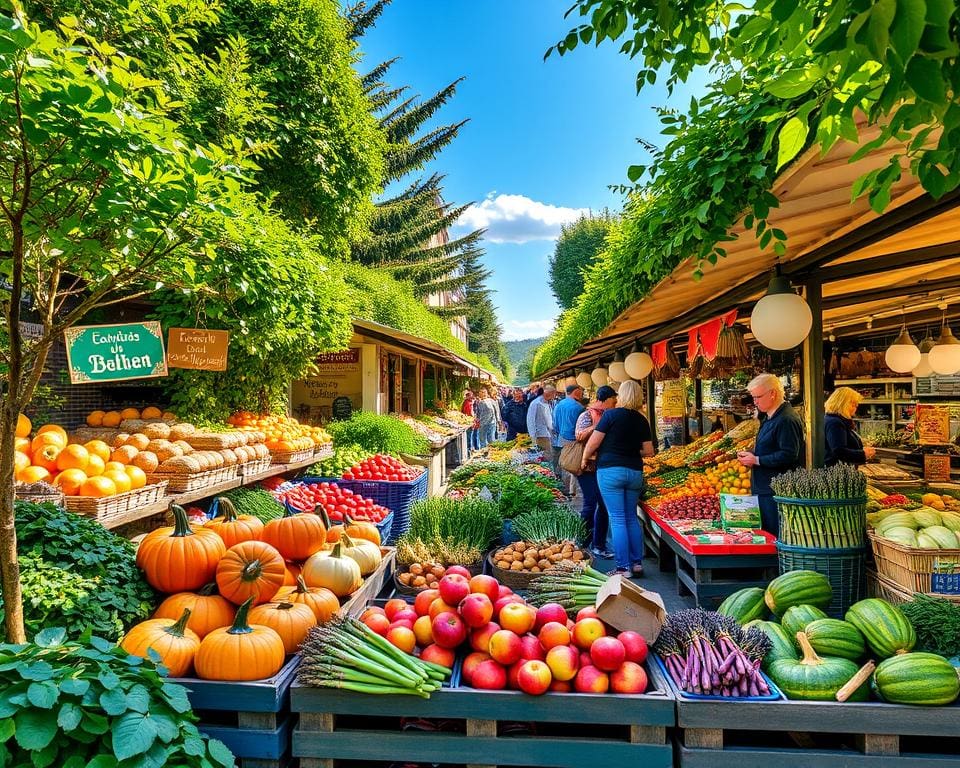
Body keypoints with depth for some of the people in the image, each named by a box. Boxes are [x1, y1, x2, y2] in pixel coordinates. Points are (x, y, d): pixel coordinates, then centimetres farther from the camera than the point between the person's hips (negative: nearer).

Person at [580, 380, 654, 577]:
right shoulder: (642, 420, 5)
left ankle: (623, 567, 1)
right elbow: (648, 451, 5)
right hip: (635, 472, 5)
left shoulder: (611, 414, -8)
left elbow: (594, 442, -8)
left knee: (617, 519, -1)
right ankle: (637, 563, 18)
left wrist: (585, 459, 8)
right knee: (631, 518, 15)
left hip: (610, 470, -5)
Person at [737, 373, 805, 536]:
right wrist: (751, 454, 8)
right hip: (764, 488, 10)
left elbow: (789, 455, -23)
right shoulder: (768, 417, 16)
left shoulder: (787, 420, -16)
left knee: (774, 535, -4)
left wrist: (756, 460, -17)